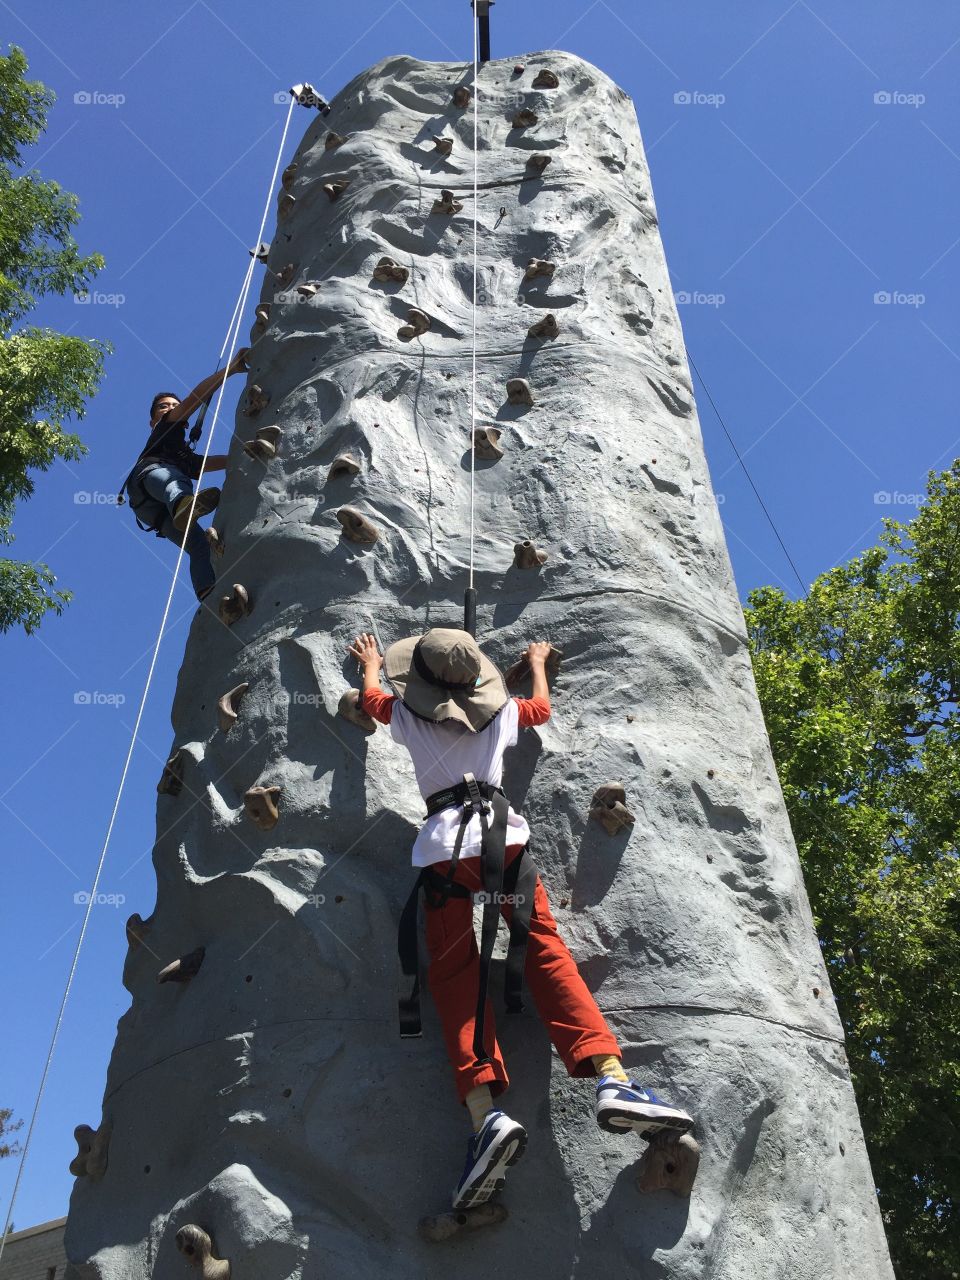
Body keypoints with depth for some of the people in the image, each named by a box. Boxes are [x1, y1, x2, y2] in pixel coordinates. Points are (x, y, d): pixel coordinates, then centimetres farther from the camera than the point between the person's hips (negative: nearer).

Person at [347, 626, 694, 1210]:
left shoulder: (408, 717, 15)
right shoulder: (501, 714, 18)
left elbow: (371, 695, 39)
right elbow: (542, 707, 40)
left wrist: (371, 661, 60)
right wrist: (537, 662, 58)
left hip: (444, 849, -1)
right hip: (505, 838, 1)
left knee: (455, 975, -3)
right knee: (546, 951, 0)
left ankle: (486, 1112, -21)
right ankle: (612, 1078, -17)